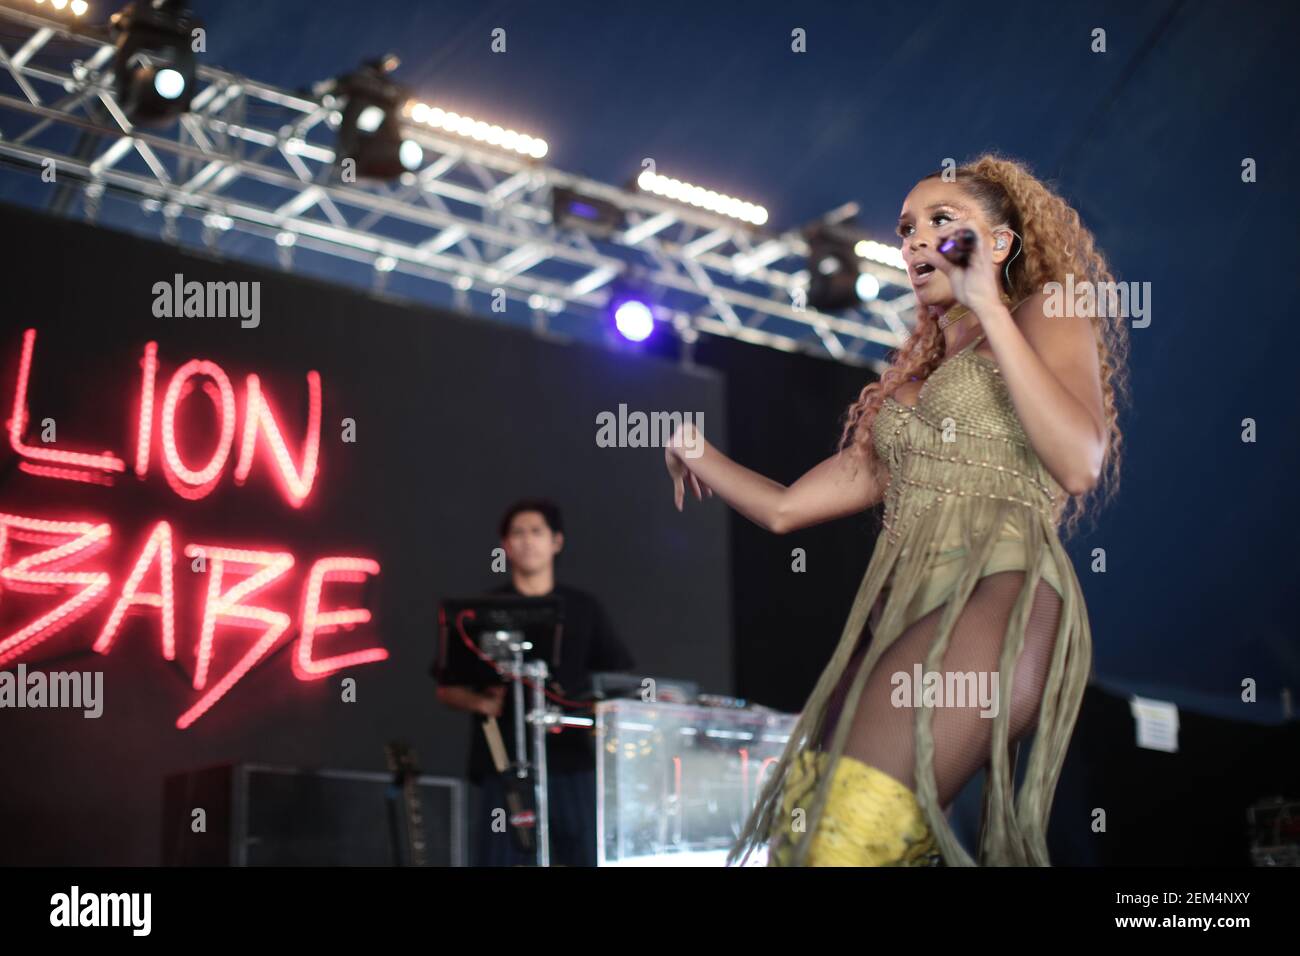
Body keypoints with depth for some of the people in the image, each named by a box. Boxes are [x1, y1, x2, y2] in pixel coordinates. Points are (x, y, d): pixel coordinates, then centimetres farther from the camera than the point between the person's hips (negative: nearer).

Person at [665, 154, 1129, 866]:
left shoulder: (1047, 313, 13)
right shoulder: (910, 386, 32)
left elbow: (1079, 461, -9)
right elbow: (786, 509, 31)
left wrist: (988, 306, -5)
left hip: (998, 599, -7)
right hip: (898, 616, 7)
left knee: (843, 838, -26)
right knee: (797, 826, -11)